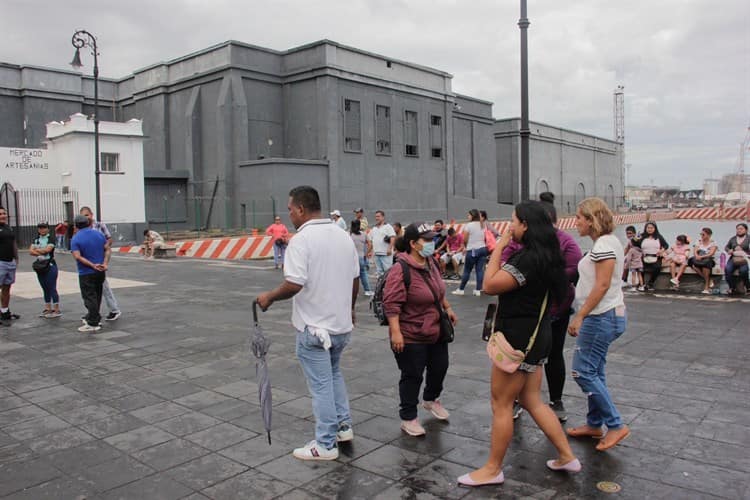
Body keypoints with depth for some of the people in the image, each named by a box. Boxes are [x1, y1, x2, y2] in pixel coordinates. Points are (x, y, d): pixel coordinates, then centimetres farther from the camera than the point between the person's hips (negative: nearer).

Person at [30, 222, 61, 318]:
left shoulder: (51, 238, -5)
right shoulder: (36, 239, 12)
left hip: (50, 265, -6)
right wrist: (41, 253, -15)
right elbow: (30, 251, 0)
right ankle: (48, 308, 20)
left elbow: (47, 249, -18)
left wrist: (36, 250, -3)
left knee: (52, 288, -5)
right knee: (45, 288, 12)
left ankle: (57, 310, -2)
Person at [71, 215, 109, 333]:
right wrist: (105, 263, -9)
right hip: (101, 271, 5)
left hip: (86, 273, -5)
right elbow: (108, 249, -1)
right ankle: (91, 317, 31)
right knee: (97, 296, 17)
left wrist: (92, 265, -20)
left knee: (90, 298, -1)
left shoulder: (75, 239, -10)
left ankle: (93, 324, -2)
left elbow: (77, 256, -21)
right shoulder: (99, 233, 3)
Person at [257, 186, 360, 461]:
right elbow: (355, 279, 10)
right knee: (334, 373, 26)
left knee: (321, 384, 4)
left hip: (314, 327, -7)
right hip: (342, 324, 7)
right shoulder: (343, 235, 5)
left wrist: (269, 297, -9)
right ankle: (343, 426, 32)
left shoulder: (301, 240, -18)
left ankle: (325, 444, 15)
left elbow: (294, 284, -27)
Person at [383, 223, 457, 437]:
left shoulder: (432, 262, 3)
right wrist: (395, 332, -29)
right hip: (411, 336, -8)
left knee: (440, 367, 22)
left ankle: (431, 399, 49)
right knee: (412, 376, 3)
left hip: (436, 332, 8)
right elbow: (391, 303, -26)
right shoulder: (401, 270, -24)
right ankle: (408, 418, 22)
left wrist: (447, 308, 20)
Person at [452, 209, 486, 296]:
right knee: (480, 270, 5)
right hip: (483, 248, 5)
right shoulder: (482, 225, 9)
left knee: (467, 271, 2)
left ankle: (461, 289, 10)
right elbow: (485, 238, 10)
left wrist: (465, 247, 13)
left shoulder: (469, 225, -8)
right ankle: (478, 290, 5)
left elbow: (465, 239, -6)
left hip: (472, 250, -5)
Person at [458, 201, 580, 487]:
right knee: (532, 401, 19)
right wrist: (504, 249, 5)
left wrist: (499, 247, -16)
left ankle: (492, 469, 16)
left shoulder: (528, 258, -23)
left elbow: (490, 285, -21)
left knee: (501, 404, 3)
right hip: (535, 334, 10)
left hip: (518, 338, -10)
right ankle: (567, 457, 27)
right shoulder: (544, 255, 8)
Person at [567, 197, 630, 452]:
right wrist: (582, 316, 16)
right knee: (594, 372, 15)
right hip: (604, 316, 10)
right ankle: (594, 424, 25)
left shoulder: (605, 243, -17)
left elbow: (602, 285, -22)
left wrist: (579, 316, -19)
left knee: (583, 371, -4)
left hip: (602, 317, -10)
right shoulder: (605, 242, 13)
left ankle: (616, 425, 4)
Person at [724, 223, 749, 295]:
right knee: (727, 269, -28)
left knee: (743, 270, -34)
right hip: (733, 258, 3)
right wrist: (729, 250, 4)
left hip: (744, 259, -3)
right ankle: (732, 287, -13)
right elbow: (726, 247, 27)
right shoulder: (732, 239, 19)